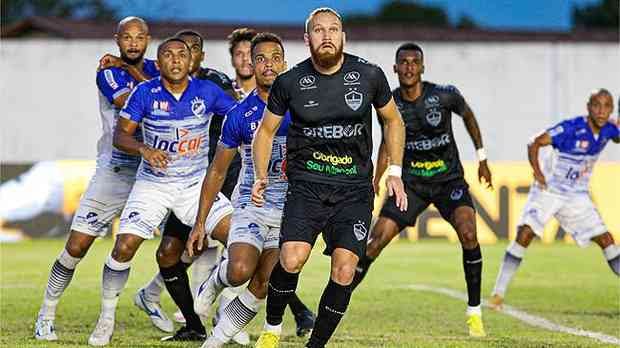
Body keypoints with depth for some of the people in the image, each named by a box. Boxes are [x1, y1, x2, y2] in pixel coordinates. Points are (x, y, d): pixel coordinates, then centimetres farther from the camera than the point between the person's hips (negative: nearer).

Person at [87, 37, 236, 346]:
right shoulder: (145, 93, -10)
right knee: (124, 248, -14)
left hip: (195, 184, 1)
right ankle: (106, 318, 7)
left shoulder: (207, 92, -6)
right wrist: (144, 149, -29)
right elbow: (120, 135, -11)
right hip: (152, 184, -1)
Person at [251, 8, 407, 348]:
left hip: (355, 188, 1)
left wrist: (394, 172, 9)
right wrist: (260, 177, -2)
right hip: (306, 185, -1)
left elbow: (393, 121, 15)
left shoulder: (369, 75, -1)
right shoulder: (290, 82, -3)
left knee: (344, 269, -12)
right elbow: (265, 131, 11)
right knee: (292, 259, -21)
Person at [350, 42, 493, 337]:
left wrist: (481, 156, 12)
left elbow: (467, 116, 9)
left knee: (468, 233, -24)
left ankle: (474, 313, -11)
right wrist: (375, 181, 1)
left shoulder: (444, 95, -13)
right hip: (411, 182, 2)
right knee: (376, 240, -9)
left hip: (449, 179, -1)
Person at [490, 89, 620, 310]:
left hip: (577, 196, 5)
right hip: (549, 190, -5)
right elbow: (535, 144, -22)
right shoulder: (572, 127, -22)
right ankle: (498, 293, -12)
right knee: (525, 234, -18)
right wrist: (537, 173, -32)